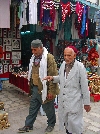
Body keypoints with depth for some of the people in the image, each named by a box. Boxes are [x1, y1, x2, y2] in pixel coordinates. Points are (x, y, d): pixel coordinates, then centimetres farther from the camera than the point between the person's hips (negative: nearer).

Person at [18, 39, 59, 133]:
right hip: (35, 88, 7)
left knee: (48, 109, 11)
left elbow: (53, 76, -18)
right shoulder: (34, 58, 8)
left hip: (44, 89, -7)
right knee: (33, 108, 17)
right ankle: (28, 125, 30)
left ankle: (51, 124, 31)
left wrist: (51, 91, -19)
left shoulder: (49, 57, -17)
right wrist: (31, 85, 18)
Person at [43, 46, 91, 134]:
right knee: (65, 121, 18)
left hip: (74, 100, -6)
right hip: (63, 99, 6)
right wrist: (53, 78, -1)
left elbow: (84, 86, -11)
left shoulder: (80, 67, -15)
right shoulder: (63, 64, 2)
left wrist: (86, 103, -8)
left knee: (74, 123, -1)